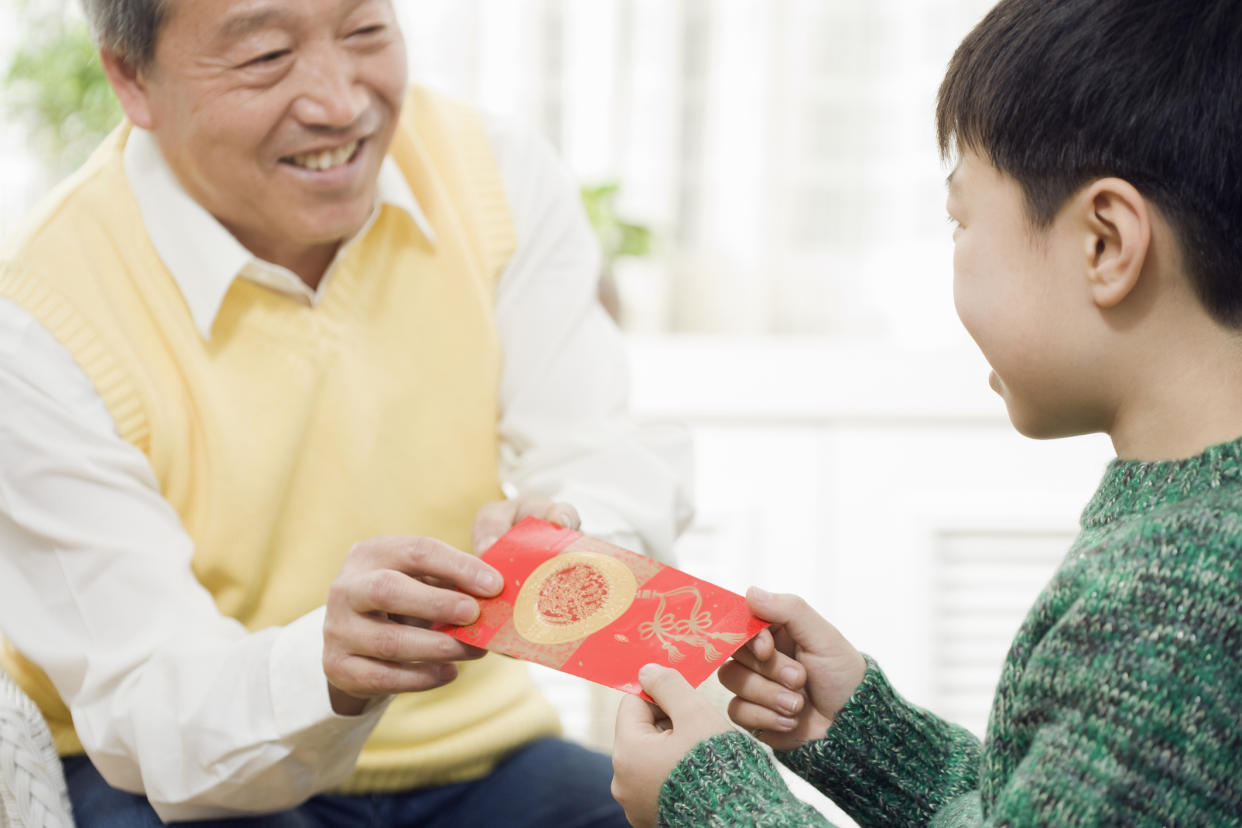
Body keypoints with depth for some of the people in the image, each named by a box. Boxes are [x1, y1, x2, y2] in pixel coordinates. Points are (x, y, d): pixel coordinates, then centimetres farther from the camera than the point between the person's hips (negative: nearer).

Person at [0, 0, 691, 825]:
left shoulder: (500, 173, -3)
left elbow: (613, 453, -7)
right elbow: (147, 718, -19)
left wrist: (563, 533, -33)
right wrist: (327, 667, -41)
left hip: (469, 751, 3)